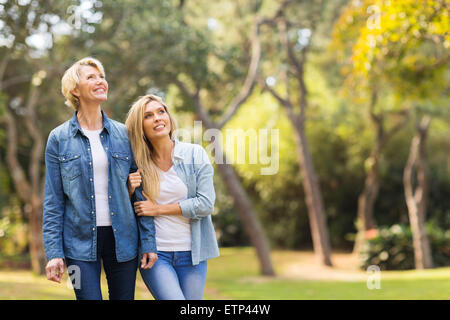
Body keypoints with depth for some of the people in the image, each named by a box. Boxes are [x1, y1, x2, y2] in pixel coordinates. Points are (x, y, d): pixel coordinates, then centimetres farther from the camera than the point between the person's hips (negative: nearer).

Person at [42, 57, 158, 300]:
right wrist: (53, 252, -5)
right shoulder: (59, 139, 1)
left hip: (122, 238, 2)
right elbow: (53, 200, 2)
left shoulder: (124, 135, 7)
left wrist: (148, 242, 2)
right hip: (81, 241, -2)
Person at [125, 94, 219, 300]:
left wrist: (158, 209, -8)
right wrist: (130, 191, -11)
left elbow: (206, 204, -8)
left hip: (191, 253, 1)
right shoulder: (137, 163, 2)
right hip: (154, 253, -1)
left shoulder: (195, 154, -1)